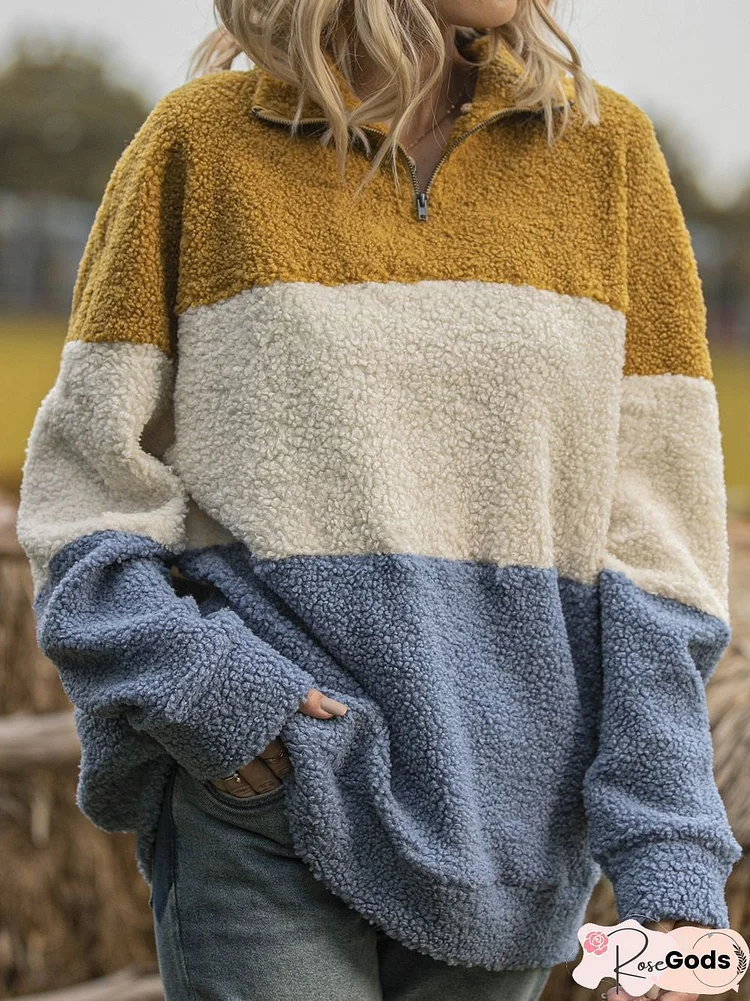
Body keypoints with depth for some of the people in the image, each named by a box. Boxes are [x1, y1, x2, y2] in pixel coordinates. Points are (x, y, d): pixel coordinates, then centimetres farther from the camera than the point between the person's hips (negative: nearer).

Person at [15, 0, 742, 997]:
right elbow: (87, 465, 4)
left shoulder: (605, 145, 6)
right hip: (262, 794, -2)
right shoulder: (201, 137, 2)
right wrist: (189, 682, -13)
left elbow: (654, 512, 3)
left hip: (507, 809, 3)